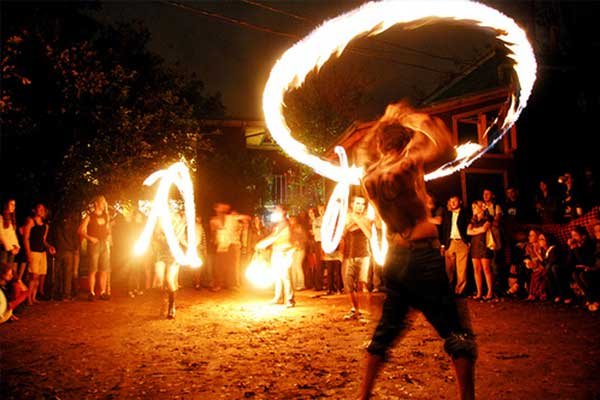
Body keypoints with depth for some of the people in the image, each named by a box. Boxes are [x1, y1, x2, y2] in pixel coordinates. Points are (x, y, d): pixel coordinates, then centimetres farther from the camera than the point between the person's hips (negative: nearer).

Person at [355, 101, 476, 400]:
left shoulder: (369, 173, 6)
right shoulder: (404, 167, -13)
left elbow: (363, 148, 26)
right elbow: (448, 152, -16)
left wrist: (384, 122, 21)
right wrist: (421, 121, -6)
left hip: (394, 258, 7)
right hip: (424, 256, -7)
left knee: (387, 328, 19)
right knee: (459, 333, 1)